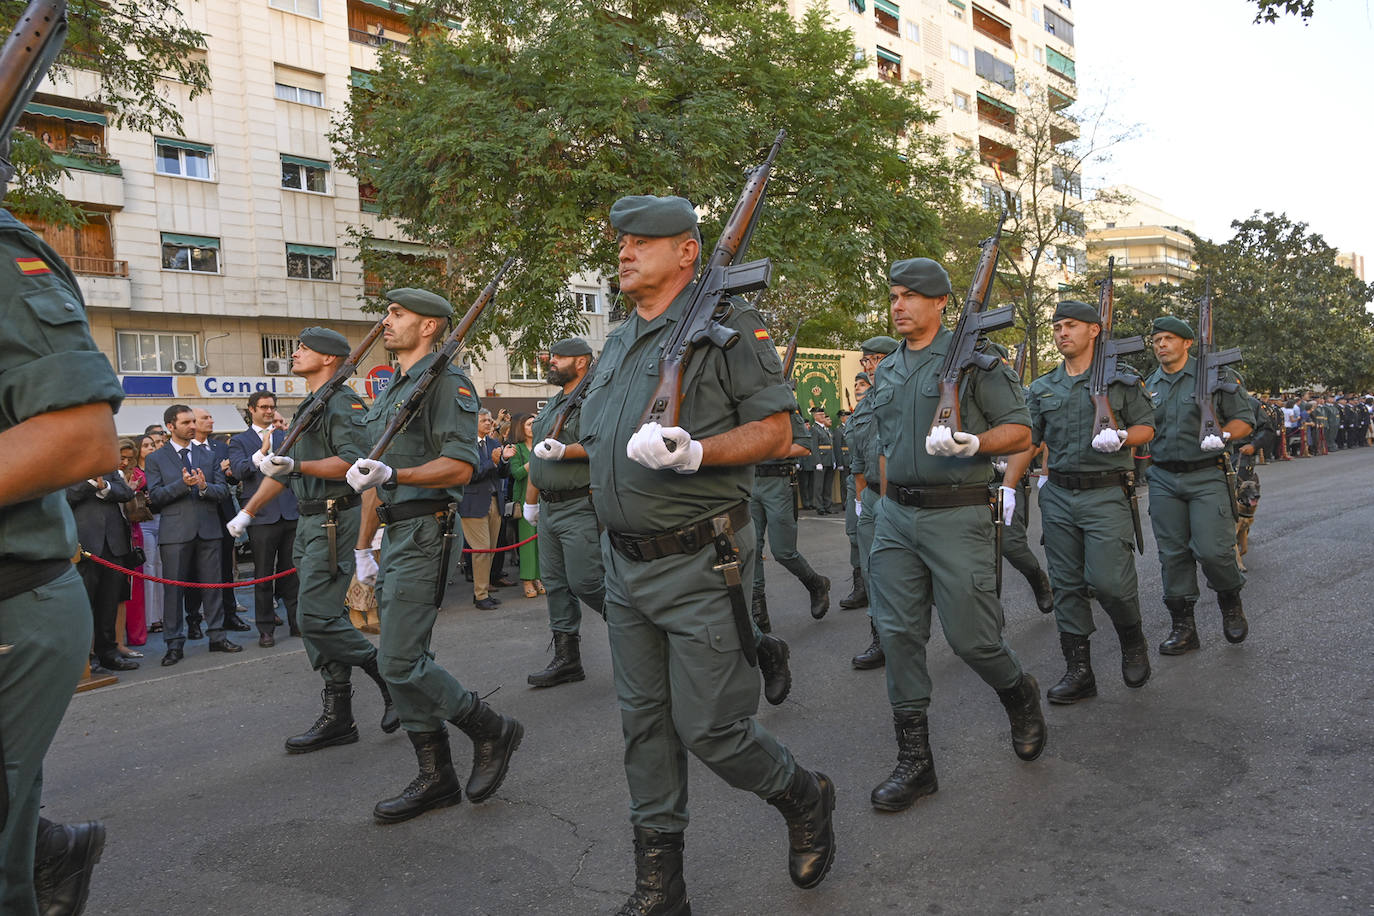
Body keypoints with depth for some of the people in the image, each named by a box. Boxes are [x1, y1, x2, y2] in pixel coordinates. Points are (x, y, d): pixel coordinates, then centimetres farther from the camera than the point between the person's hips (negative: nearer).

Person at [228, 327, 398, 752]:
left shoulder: (343, 403, -9)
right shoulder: (309, 408, 22)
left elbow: (352, 462, -23)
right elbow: (282, 470, 28)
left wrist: (297, 465, -30)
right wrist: (248, 511, 29)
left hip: (335, 522, -10)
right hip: (309, 523, 10)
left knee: (316, 617, -14)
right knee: (318, 619, 8)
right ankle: (338, 718, 14)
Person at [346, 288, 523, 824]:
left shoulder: (447, 381, -8)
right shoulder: (388, 393, 22)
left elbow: (460, 466, -20)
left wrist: (393, 475, -31)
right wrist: (363, 545, 23)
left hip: (426, 533, -10)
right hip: (396, 537, 10)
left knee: (401, 663, -12)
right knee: (403, 662, 9)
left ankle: (492, 731, 6)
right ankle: (436, 777, 18)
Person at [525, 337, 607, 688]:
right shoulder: (551, 405, 20)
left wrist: (565, 451, -28)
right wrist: (530, 501, 26)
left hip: (580, 509, -9)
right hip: (548, 508, 9)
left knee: (585, 582, -9)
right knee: (555, 584, 9)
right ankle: (566, 659, 15)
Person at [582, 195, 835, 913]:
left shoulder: (726, 324, -8)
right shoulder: (618, 343, 16)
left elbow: (775, 430, -12)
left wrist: (694, 453, -25)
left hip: (700, 565, -7)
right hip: (624, 567, 7)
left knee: (708, 727, -2)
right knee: (644, 723, 12)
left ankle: (805, 800, 29)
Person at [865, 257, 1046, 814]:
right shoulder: (886, 372, 16)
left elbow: (1020, 431, -3)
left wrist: (972, 444, -22)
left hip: (957, 516, -6)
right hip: (896, 519, 6)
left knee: (970, 637, -3)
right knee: (897, 636, 3)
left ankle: (1020, 696, 32)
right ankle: (914, 762, 13)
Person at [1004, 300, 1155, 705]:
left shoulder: (1120, 381, 3)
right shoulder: (1042, 388, 11)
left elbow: (1147, 427, 7)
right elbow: (1025, 441, 9)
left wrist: (1120, 437, -15)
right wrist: (1007, 488, 0)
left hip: (1106, 494, -4)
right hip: (1058, 497, 4)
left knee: (1108, 580, -12)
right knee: (1067, 585, 5)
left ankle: (1133, 641, 19)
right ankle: (1078, 671, 13)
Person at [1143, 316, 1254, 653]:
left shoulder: (1217, 375, 2)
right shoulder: (1148, 387, 12)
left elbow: (1244, 419, 2)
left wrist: (1221, 435, -19)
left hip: (1207, 476, -3)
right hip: (1163, 479, 4)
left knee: (1212, 550, -11)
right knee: (1173, 554, 5)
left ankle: (1231, 603, 19)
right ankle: (1183, 627, 14)